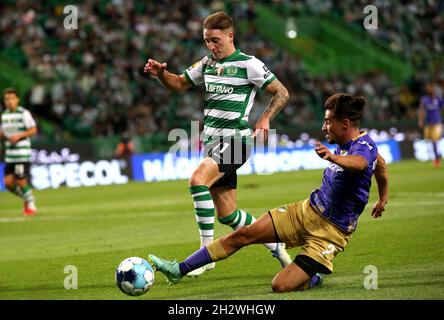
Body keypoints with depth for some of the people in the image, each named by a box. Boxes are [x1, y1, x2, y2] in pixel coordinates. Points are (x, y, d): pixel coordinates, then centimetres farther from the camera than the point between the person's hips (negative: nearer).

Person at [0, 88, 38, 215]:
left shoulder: (24, 113, -9)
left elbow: (34, 130, -8)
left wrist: (19, 136, -18)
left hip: (22, 154, -6)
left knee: (21, 182, -6)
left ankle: (31, 206, 14)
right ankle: (26, 198, 24)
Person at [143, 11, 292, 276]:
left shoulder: (249, 65, -7)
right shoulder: (207, 64, 12)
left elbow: (282, 93, -2)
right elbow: (180, 84, 22)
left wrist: (265, 118, -17)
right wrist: (161, 73, 2)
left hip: (235, 139, -7)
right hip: (211, 141, 7)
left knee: (197, 180, -30)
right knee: (227, 214, 8)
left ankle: (207, 252, -25)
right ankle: (275, 245, 27)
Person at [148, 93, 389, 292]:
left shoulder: (365, 146, -22)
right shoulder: (344, 143, 5)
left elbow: (359, 163, -49)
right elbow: (381, 164, 25)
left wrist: (332, 157, -69)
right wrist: (382, 197, 37)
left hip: (331, 231, -8)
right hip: (307, 211, 8)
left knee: (281, 286, -19)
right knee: (244, 234, -2)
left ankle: (313, 278, 15)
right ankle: (180, 270, 7)